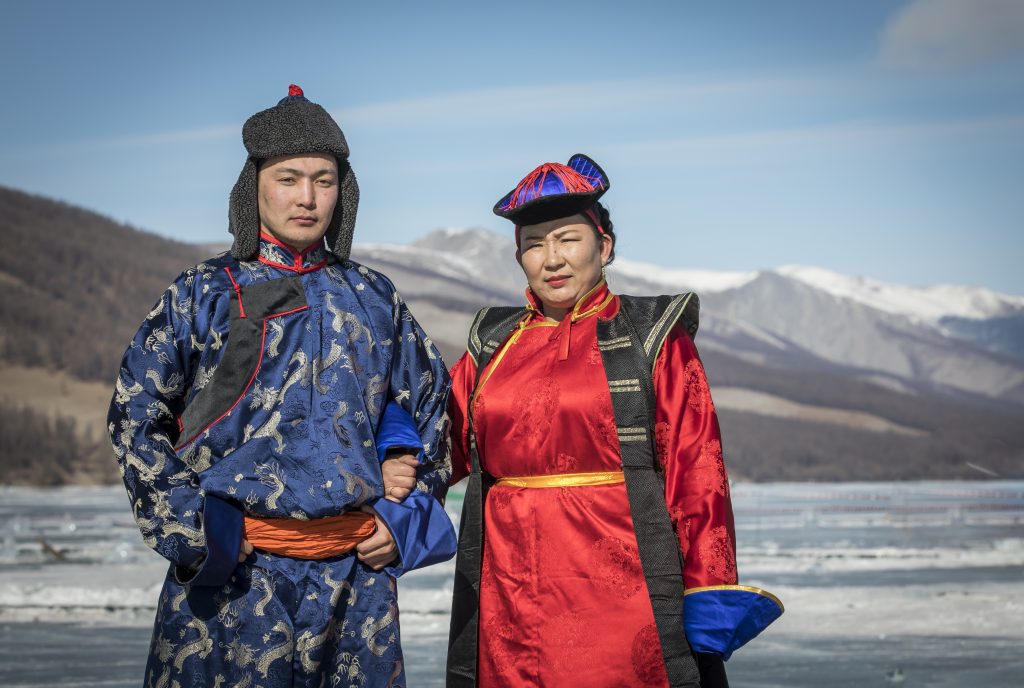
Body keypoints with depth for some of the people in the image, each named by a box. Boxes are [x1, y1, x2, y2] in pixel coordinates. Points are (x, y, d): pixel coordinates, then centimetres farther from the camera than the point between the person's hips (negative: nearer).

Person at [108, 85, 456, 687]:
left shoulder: (374, 297, 10)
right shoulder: (203, 295, 3)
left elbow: (431, 405, 19)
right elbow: (136, 413, 4)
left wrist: (407, 514, 8)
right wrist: (189, 526, -5)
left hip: (358, 572, 3)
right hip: (233, 576, -2)